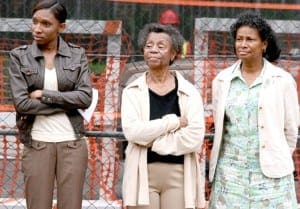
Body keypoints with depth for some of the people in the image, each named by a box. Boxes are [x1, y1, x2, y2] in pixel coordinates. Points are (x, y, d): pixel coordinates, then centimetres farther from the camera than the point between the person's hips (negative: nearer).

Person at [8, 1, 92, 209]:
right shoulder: (20, 56, 1)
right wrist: (68, 102, -10)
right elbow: (21, 103, -9)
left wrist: (43, 94, -12)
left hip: (72, 143, 1)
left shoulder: (77, 55, 4)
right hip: (37, 143, -1)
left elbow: (86, 97, -7)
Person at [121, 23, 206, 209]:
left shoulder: (189, 92, 1)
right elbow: (132, 131, -12)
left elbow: (194, 138, -11)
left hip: (178, 175, 0)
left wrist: (150, 139, -9)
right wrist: (173, 122, -11)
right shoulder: (133, 91, 4)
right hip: (143, 174, 0)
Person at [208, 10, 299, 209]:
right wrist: (239, 154, 13)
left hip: (271, 173, -2)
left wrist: (278, 160, 10)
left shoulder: (283, 80, 0)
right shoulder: (222, 80, 6)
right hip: (230, 173, 2)